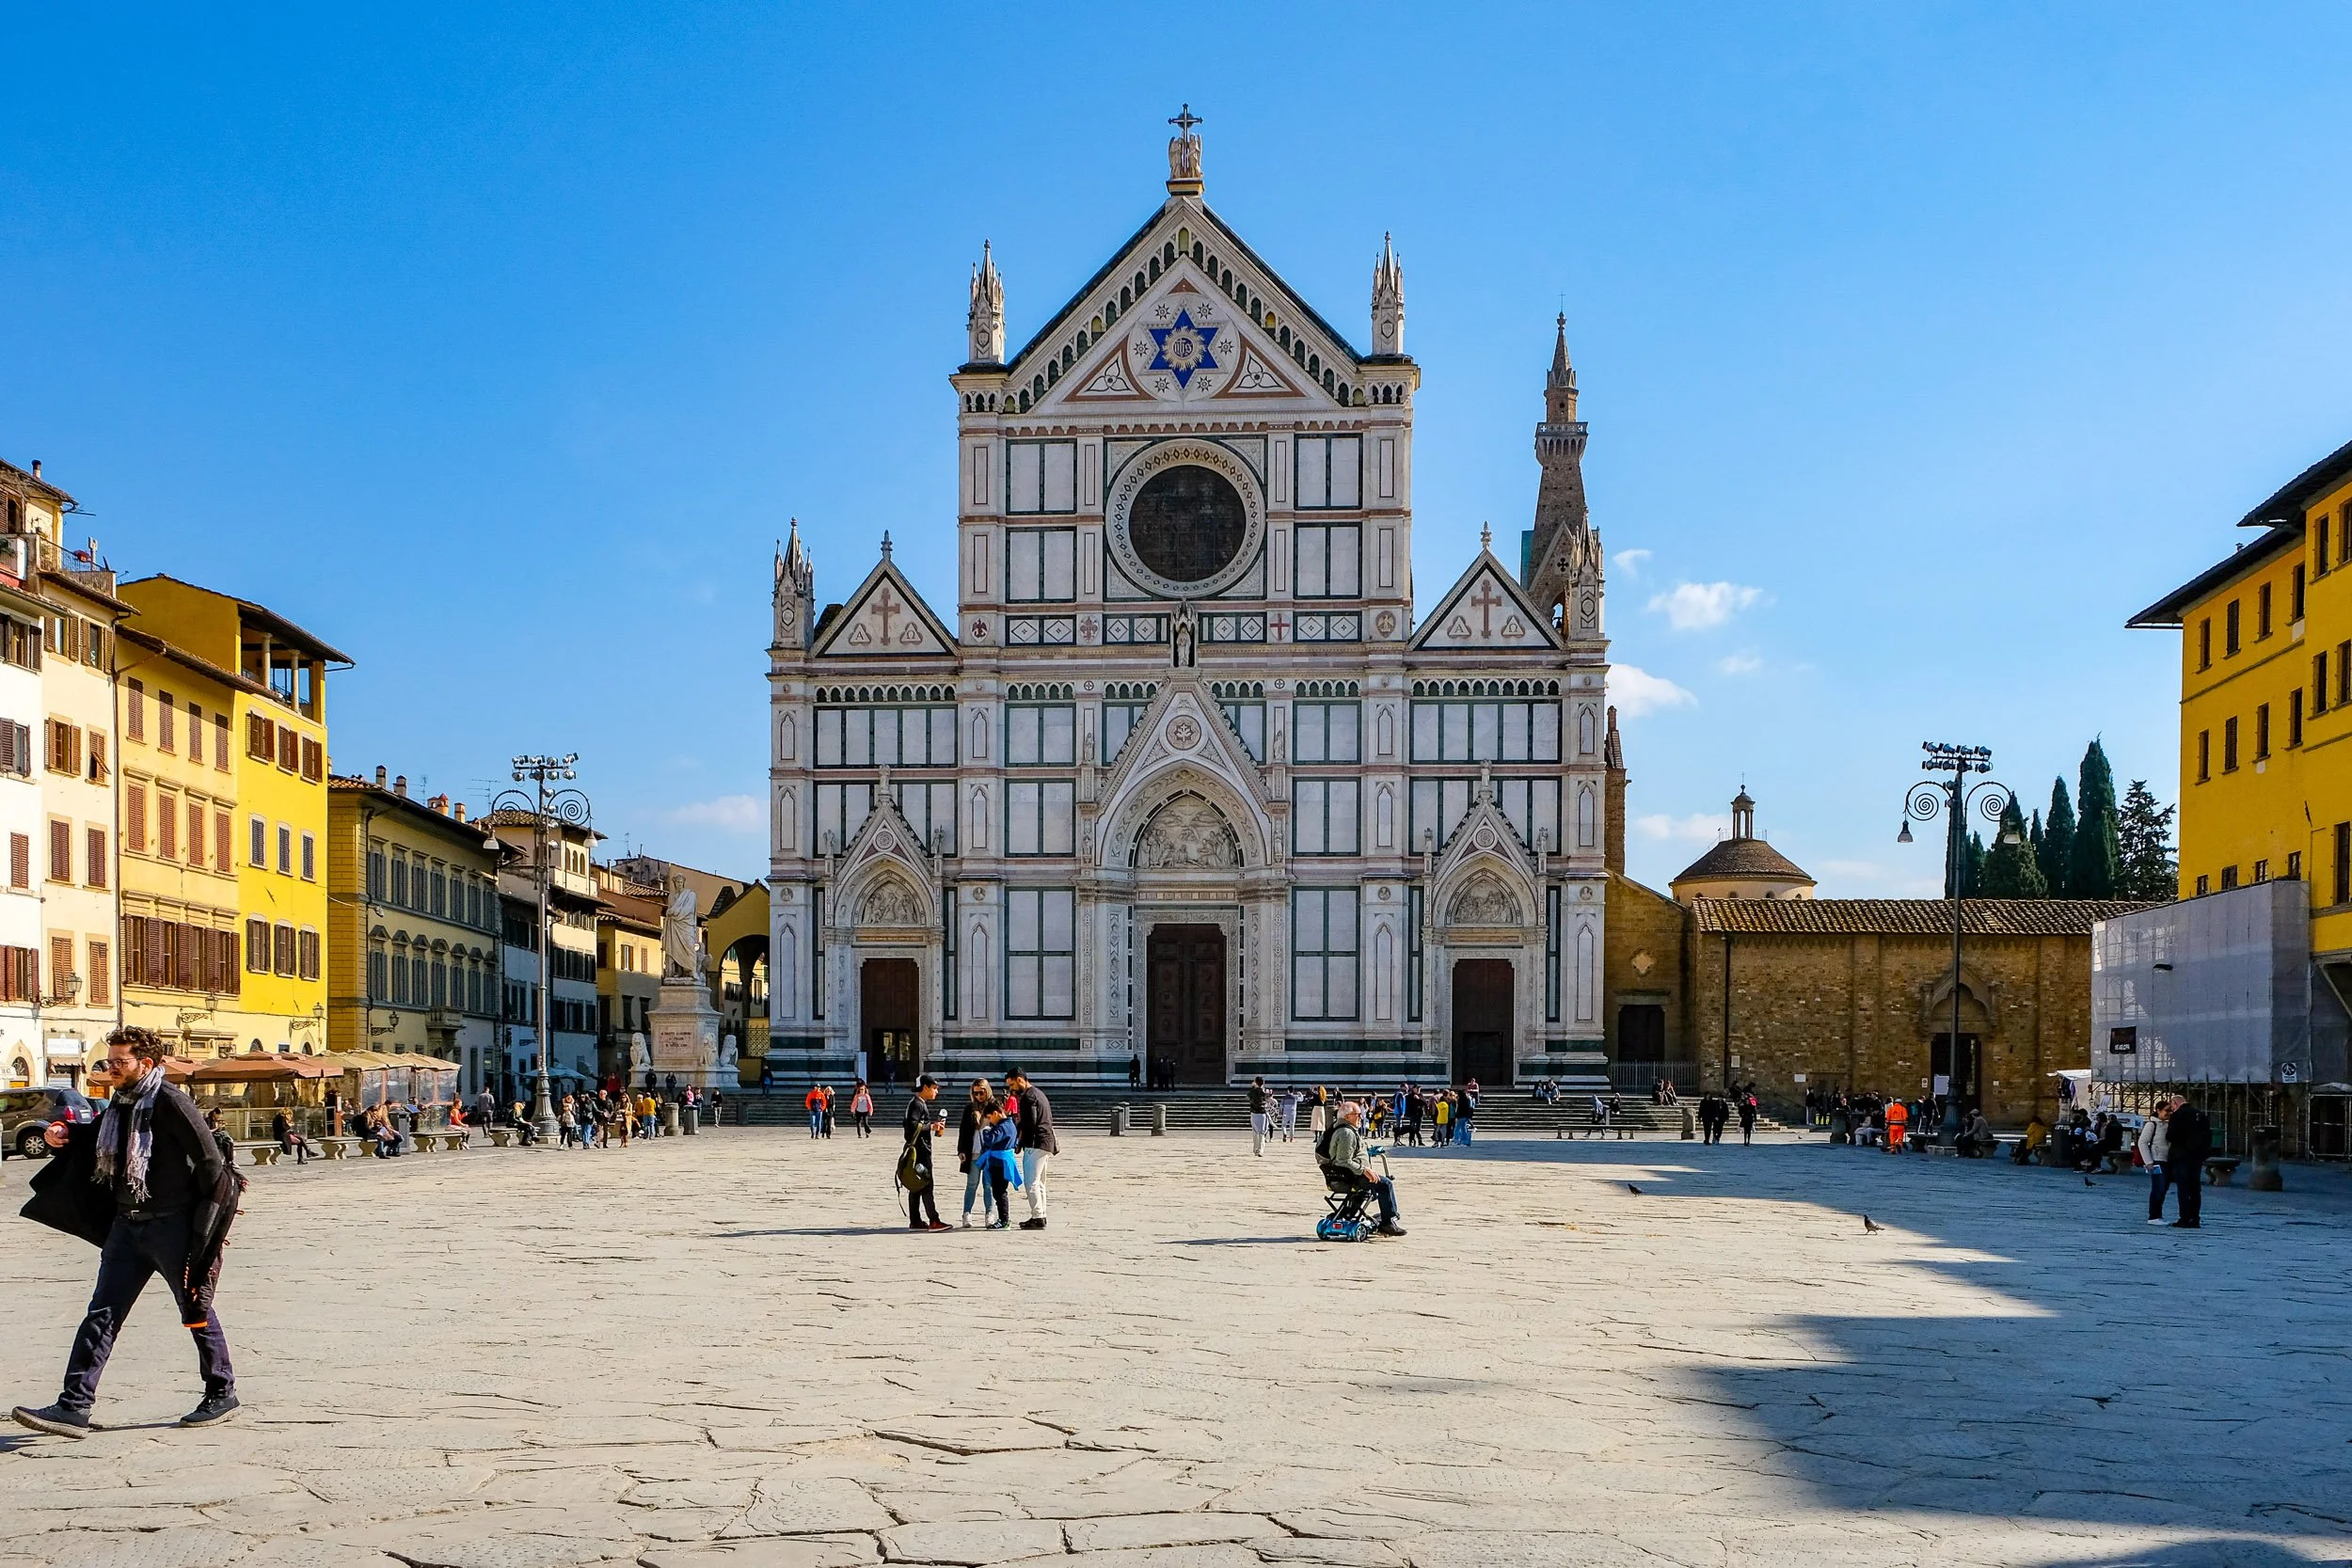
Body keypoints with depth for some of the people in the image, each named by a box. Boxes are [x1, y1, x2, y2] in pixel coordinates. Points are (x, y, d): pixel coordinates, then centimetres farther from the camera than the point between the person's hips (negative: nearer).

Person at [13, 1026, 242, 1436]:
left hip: (173, 1227, -8)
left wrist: (212, 1218, -10)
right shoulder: (119, 1102, 9)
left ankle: (222, 1394, 20)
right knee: (102, 1314, 1)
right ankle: (74, 1408, -1)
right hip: (127, 1225, 8)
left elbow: (210, 1160, -14)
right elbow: (97, 1138, 29)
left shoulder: (170, 1102, -15)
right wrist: (65, 1134, 8)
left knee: (197, 1309, 5)